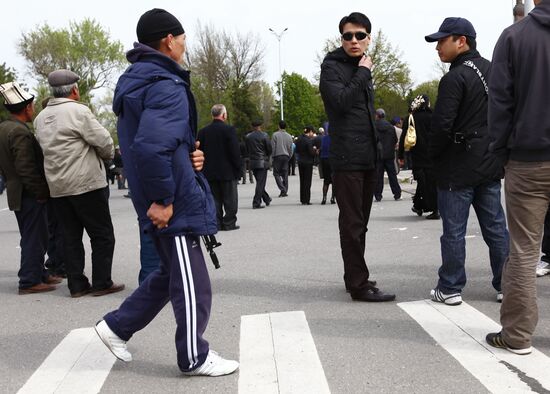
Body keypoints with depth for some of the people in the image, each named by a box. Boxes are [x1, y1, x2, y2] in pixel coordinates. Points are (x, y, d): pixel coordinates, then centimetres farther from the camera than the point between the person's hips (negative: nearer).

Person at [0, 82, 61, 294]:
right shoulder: (20, 132, -20)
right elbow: (26, 168, -24)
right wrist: (42, 192, -17)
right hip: (29, 195, -10)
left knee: (35, 237, 18)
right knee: (34, 238, -2)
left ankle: (39, 273, 28)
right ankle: (30, 281, 4)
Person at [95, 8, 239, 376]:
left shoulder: (136, 81, 13)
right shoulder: (167, 86, -19)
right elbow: (151, 146, -32)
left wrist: (188, 155, 7)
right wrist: (163, 199, -22)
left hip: (171, 198, 10)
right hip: (176, 205, -10)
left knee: (172, 273, 23)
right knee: (192, 284, 4)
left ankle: (117, 325, 32)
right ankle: (195, 358, 20)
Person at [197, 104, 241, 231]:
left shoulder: (203, 131, 3)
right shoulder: (229, 130, -11)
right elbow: (235, 151, -12)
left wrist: (204, 170, 12)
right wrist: (237, 168, -2)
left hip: (209, 172, 4)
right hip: (227, 171, -4)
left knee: (215, 199, 10)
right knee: (230, 199, 6)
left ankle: (216, 223, 11)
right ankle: (229, 223, 7)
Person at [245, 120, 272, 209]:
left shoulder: (248, 136, 3)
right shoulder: (264, 135, -8)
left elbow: (247, 149, 7)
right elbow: (269, 149, -5)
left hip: (252, 162, 5)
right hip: (262, 162, -4)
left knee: (259, 182, 16)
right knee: (261, 183, -3)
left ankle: (267, 199, 27)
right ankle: (256, 203, -7)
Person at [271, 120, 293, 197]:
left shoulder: (275, 135, -5)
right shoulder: (289, 136, 9)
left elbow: (272, 147, -7)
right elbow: (290, 148, 12)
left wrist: (272, 156, 2)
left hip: (277, 156, -4)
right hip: (286, 156, 4)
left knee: (276, 173, 1)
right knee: (285, 174, 7)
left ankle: (282, 189, -14)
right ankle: (285, 191, 7)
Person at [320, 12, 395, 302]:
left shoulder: (362, 69, 21)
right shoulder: (331, 66, -2)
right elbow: (341, 100, -20)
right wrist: (363, 73, -10)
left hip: (368, 158, 8)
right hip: (347, 157, -8)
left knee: (359, 223, 13)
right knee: (352, 223, -7)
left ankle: (356, 278, 22)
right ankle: (359, 284, -3)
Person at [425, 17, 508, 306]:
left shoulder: (455, 77, -14)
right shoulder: (492, 71, 10)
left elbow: (442, 125, -19)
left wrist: (432, 155, -4)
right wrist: (494, 149, 18)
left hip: (458, 167, -7)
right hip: (490, 164, 8)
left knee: (453, 231, 1)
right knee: (496, 226, 12)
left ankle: (450, 288, 9)